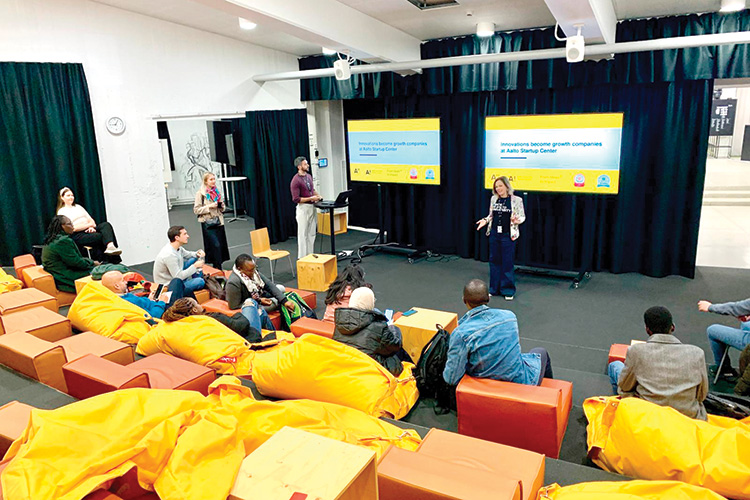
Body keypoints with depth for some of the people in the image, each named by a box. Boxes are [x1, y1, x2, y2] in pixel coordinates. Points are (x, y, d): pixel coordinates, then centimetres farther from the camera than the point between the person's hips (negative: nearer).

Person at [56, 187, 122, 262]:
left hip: (89, 230, 5)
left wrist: (92, 227, -6)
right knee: (101, 236, -31)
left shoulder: (78, 207, 25)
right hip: (77, 236, -5)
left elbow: (91, 220, 17)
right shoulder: (61, 212, 5)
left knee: (106, 224, -26)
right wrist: (89, 224, -7)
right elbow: (72, 228, -8)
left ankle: (110, 246, -51)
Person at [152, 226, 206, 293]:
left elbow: (187, 254, 18)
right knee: (200, 282, -25)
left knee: (195, 258, 7)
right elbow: (178, 277, -29)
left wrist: (197, 254, -6)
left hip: (175, 274, 10)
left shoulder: (177, 247, -3)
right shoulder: (169, 255, -31)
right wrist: (195, 266, -23)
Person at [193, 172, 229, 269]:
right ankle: (218, 268, -6)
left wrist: (222, 205, -2)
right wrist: (209, 207, -17)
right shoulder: (200, 193, -5)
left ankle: (216, 267, 17)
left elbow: (223, 208, 21)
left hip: (219, 222, 6)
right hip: (208, 223, -6)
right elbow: (196, 210, -8)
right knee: (215, 245, -13)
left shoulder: (217, 191, 12)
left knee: (221, 245, 5)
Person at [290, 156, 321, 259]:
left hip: (312, 207, 8)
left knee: (312, 234, 13)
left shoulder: (309, 176, 9)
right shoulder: (296, 180, -16)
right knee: (303, 234, -1)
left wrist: (317, 196, 6)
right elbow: (296, 199, -19)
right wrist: (311, 198, -18)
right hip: (303, 208, -8)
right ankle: (302, 258, 7)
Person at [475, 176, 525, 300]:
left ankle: (508, 291, 12)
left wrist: (517, 221, -21)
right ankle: (494, 289, 21)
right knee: (494, 261, 10)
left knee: (507, 262, 0)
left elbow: (523, 217, 0)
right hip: (494, 234, 4)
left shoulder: (516, 200, -5)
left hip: (508, 235, -4)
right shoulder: (493, 199, 7)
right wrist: (485, 220, -1)